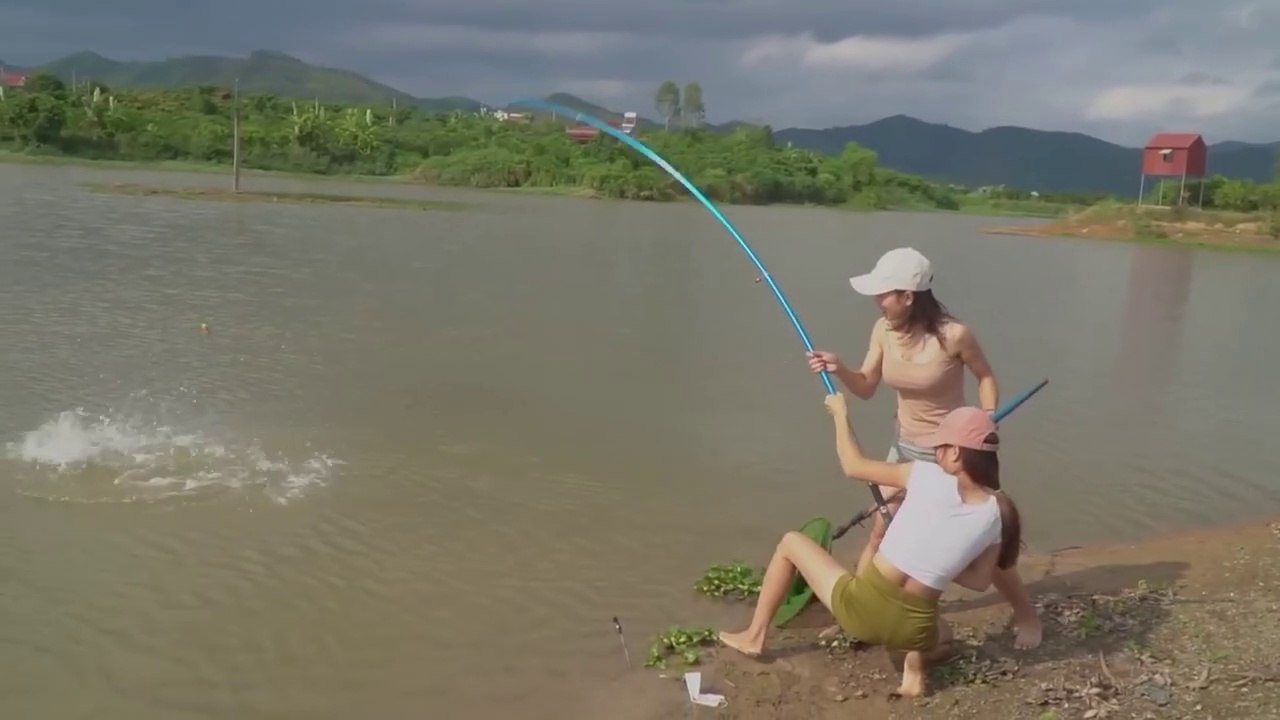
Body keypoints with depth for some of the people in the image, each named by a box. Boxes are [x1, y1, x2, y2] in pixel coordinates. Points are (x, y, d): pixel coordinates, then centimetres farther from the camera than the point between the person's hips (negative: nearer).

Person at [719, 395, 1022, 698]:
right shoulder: (995, 515, 0)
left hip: (859, 607, -3)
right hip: (912, 629, 4)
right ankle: (916, 663, 11)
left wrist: (840, 413, 15)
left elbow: (853, 466, 2)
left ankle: (753, 637, 26)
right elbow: (980, 581, 11)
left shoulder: (929, 476, -9)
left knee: (790, 542, 21)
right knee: (943, 633, 44)